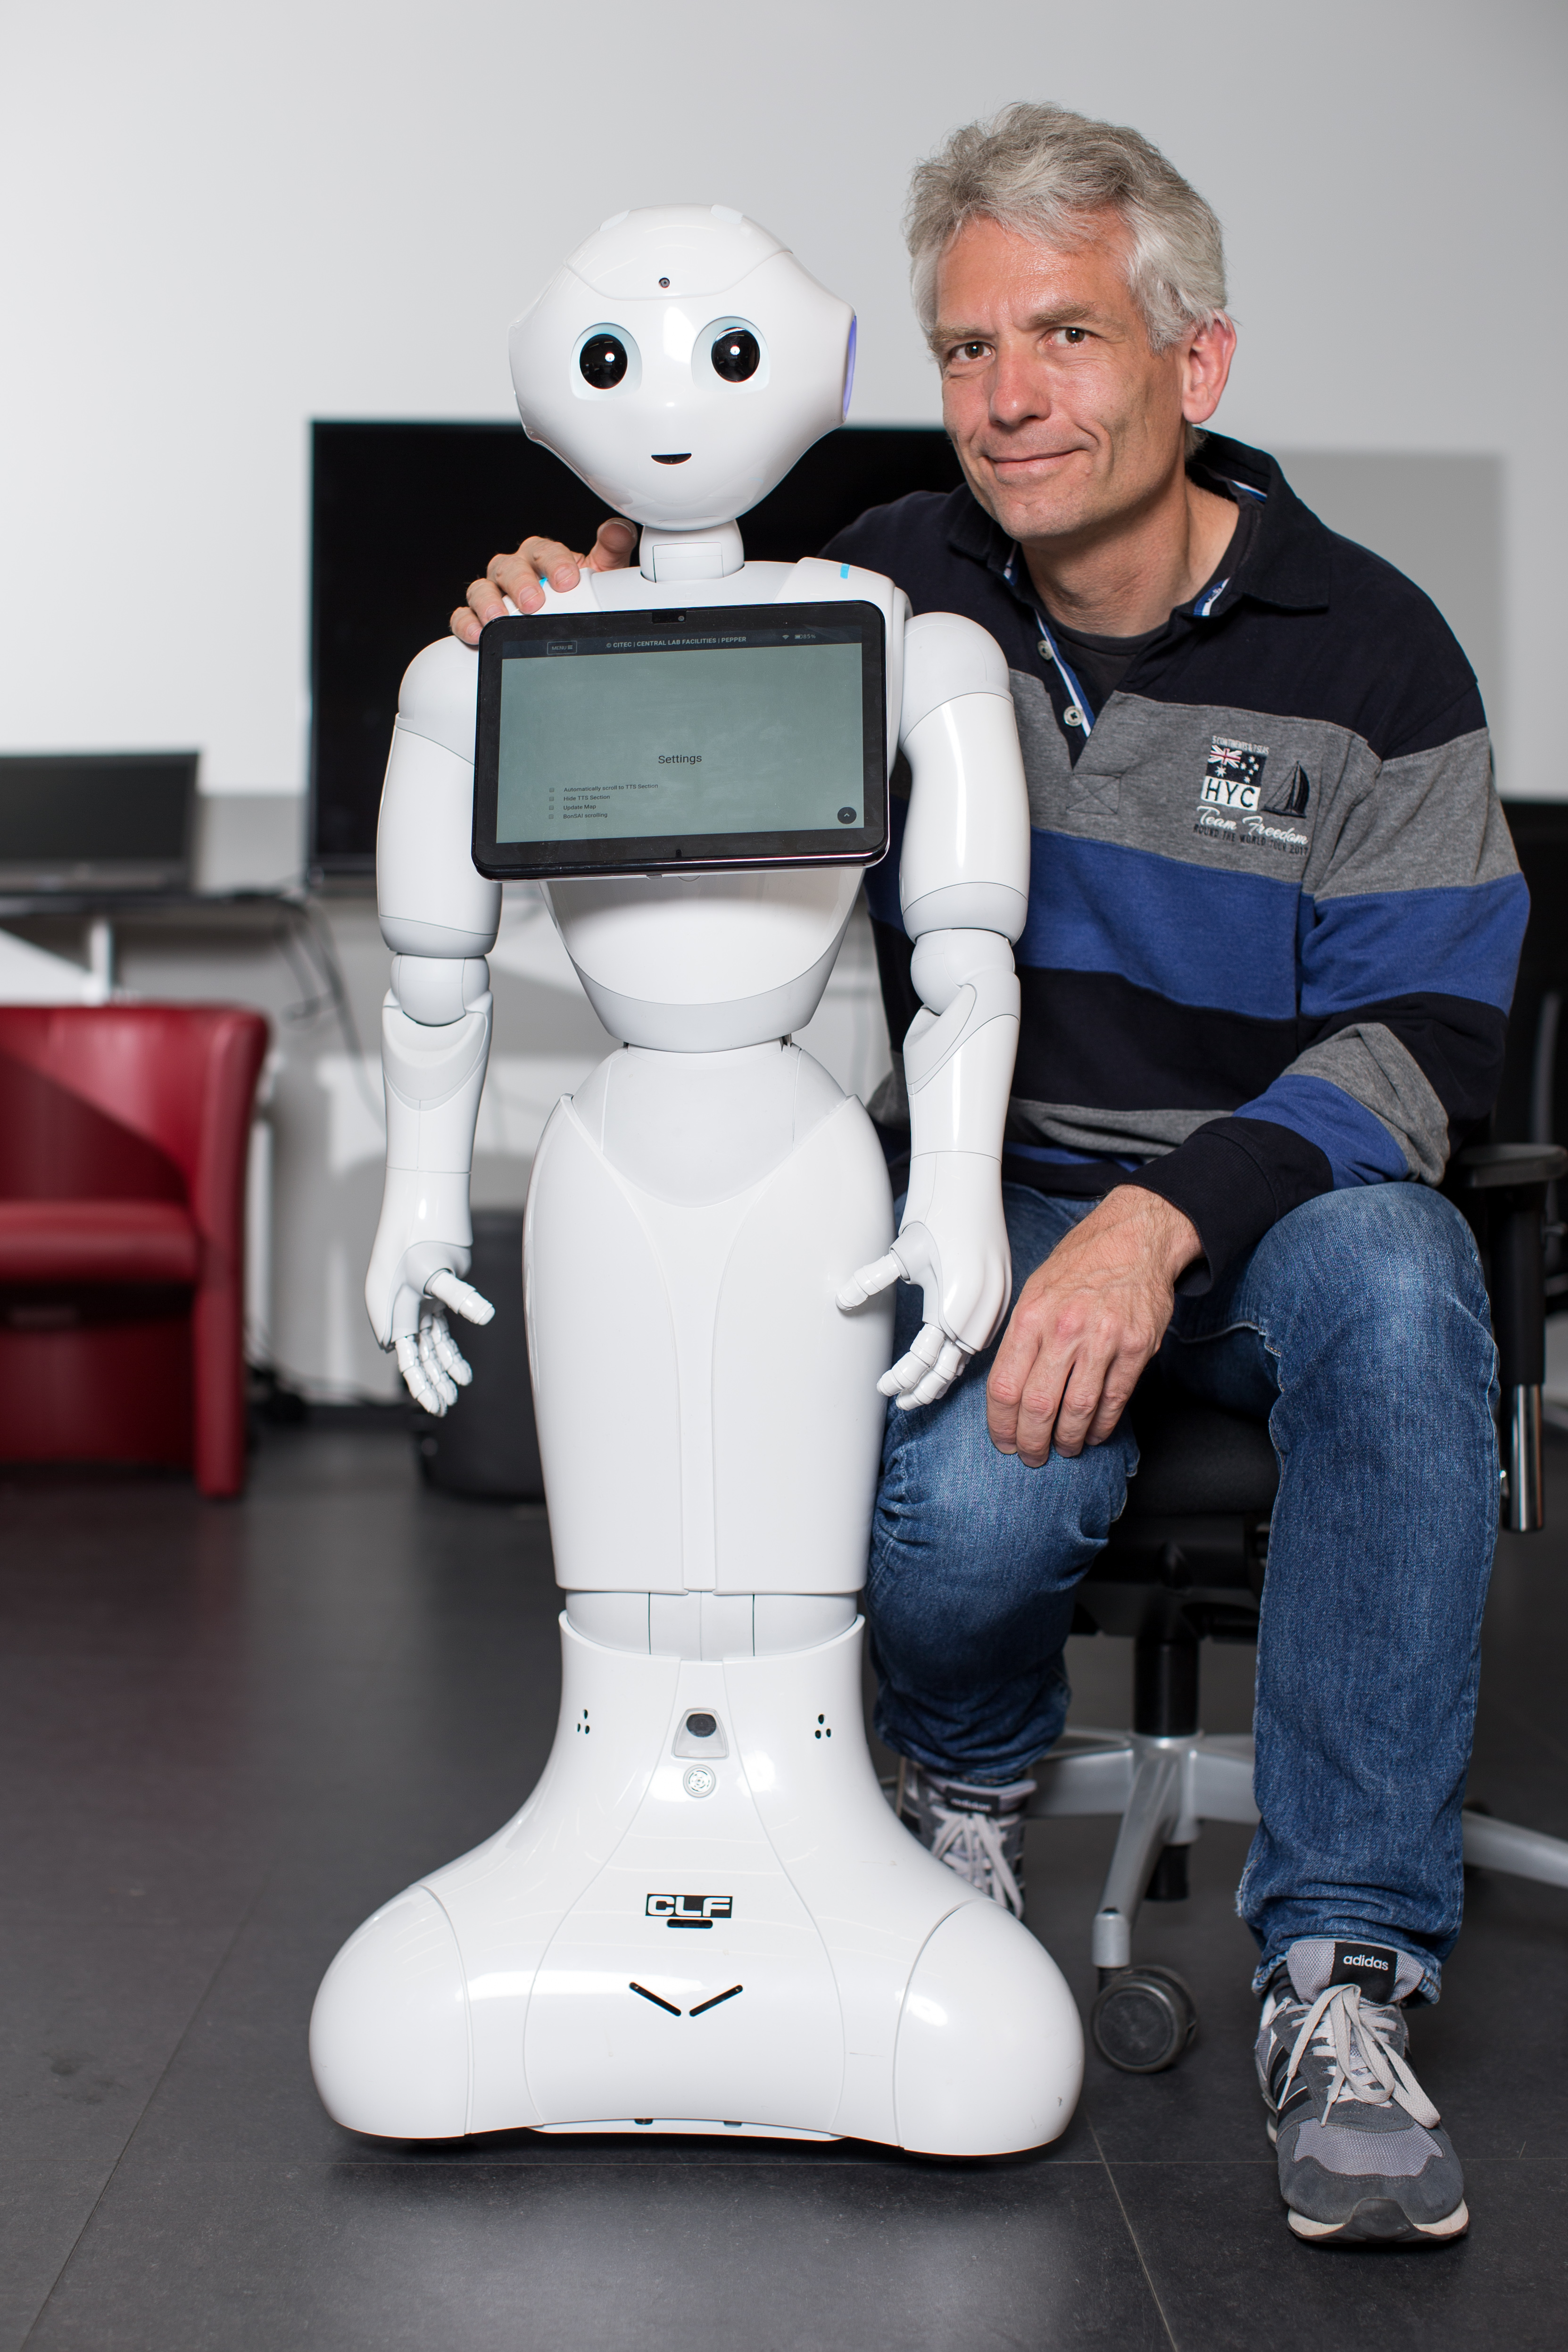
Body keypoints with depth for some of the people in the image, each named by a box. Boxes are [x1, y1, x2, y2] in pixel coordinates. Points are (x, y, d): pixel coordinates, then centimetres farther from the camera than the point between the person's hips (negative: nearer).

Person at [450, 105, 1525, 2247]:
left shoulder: (1365, 653, -5)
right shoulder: (896, 593, 2)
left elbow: (1429, 1034, -11)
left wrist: (1168, 1216, -28)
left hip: (1279, 1193, 0)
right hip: (995, 1189, 1)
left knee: (1394, 1286, -37)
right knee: (973, 1512, -32)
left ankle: (1343, 1978, -28)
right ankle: (970, 1790, 8)